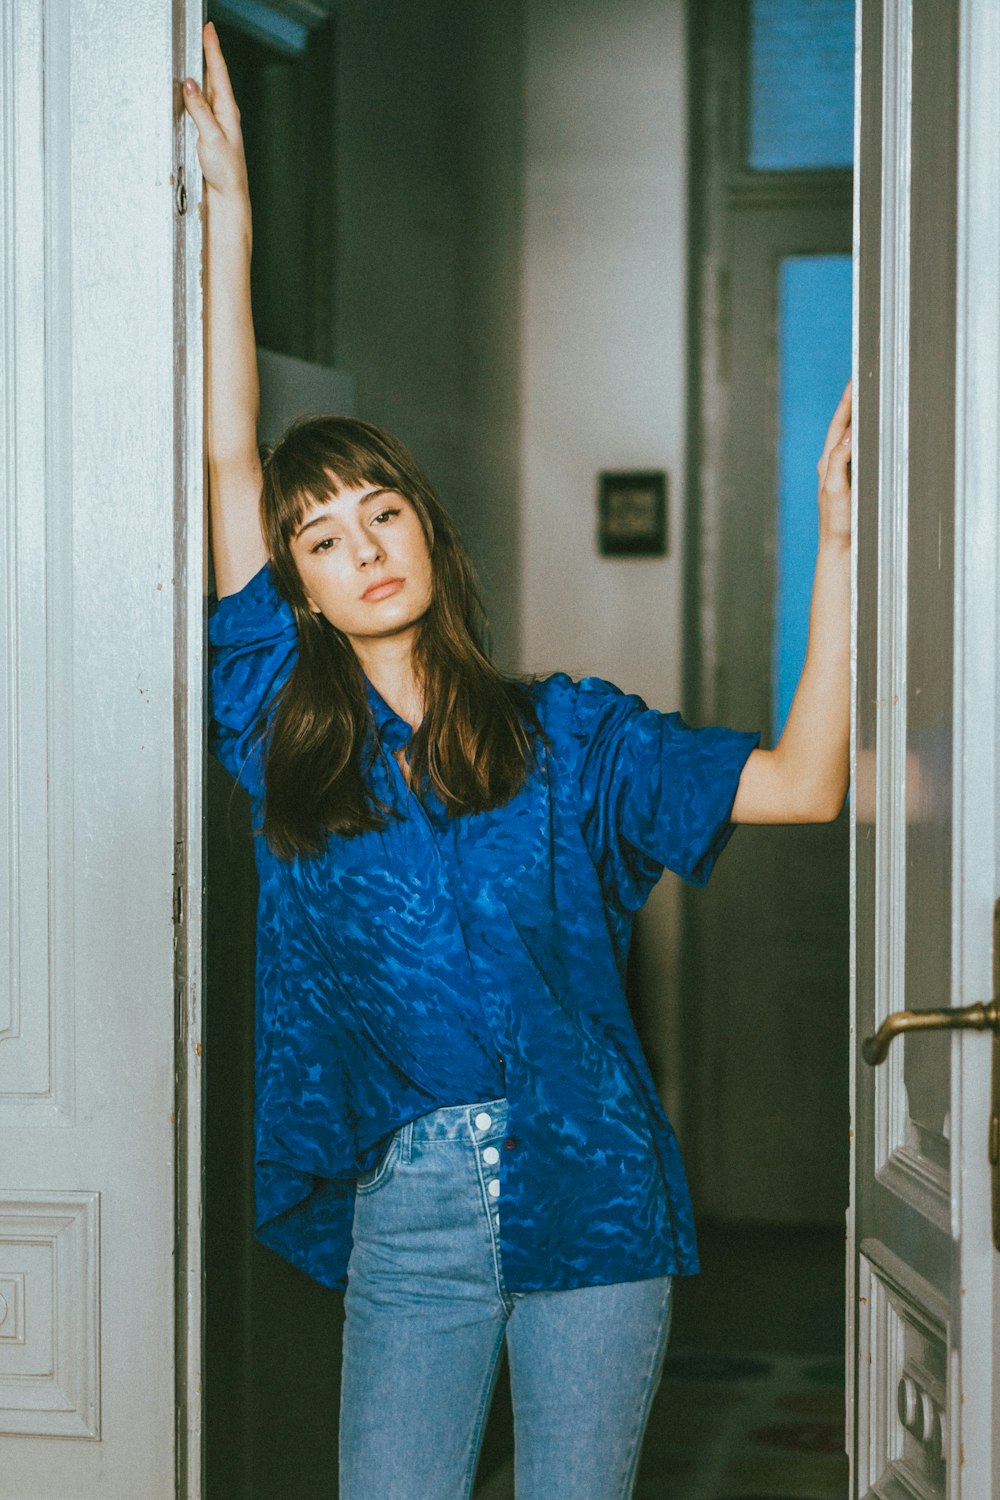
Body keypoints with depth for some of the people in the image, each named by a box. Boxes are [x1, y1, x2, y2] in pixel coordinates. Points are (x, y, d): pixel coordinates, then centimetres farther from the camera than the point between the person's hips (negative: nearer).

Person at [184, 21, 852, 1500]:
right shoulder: (291, 730, 5)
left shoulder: (567, 734, 4)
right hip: (408, 1212, 1)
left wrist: (834, 547, -9)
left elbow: (800, 783, -3)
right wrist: (229, 209, 1)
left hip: (591, 1202, -1)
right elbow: (230, 455, 2)